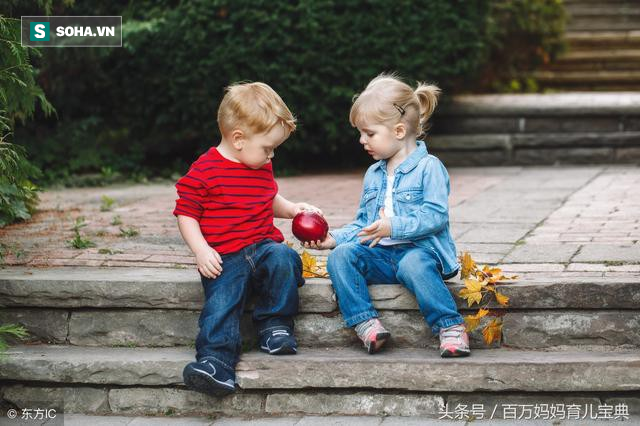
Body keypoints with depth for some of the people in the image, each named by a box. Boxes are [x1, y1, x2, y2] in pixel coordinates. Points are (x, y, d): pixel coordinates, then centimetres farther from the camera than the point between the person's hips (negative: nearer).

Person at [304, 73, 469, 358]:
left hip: (419, 249, -6)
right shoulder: (373, 174, 19)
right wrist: (335, 237, 6)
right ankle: (366, 324, -27)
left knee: (412, 264, -40)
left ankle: (450, 326, -31)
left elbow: (436, 216, -15)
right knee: (341, 256, -20)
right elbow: (362, 224, 23)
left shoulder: (428, 167, -4)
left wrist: (394, 227, -24)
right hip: (379, 254, 6)